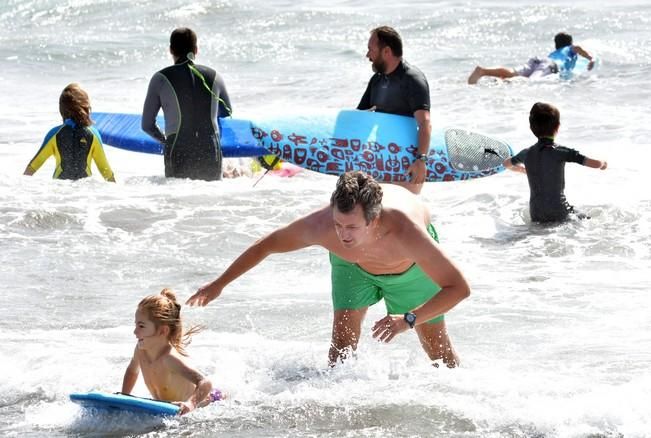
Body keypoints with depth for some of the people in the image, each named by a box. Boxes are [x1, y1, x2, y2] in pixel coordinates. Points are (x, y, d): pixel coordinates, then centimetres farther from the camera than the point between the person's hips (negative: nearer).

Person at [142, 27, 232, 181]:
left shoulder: (160, 79, 1)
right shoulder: (214, 77, 8)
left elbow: (147, 125, 6)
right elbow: (227, 113, 25)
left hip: (179, 156, -2)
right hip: (211, 155, 2)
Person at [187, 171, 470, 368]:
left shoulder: (404, 232, -50)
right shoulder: (320, 225, -42)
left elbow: (460, 288, -45)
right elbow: (266, 245, -22)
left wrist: (409, 320, -55)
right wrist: (218, 285, -17)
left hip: (411, 267, -2)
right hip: (353, 264, 2)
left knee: (437, 346, 8)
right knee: (342, 343, -15)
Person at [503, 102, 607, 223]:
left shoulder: (527, 153, 5)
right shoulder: (561, 152, -10)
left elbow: (506, 164, 27)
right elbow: (596, 164, -14)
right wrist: (603, 163, 11)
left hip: (536, 217, 4)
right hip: (559, 214, -4)